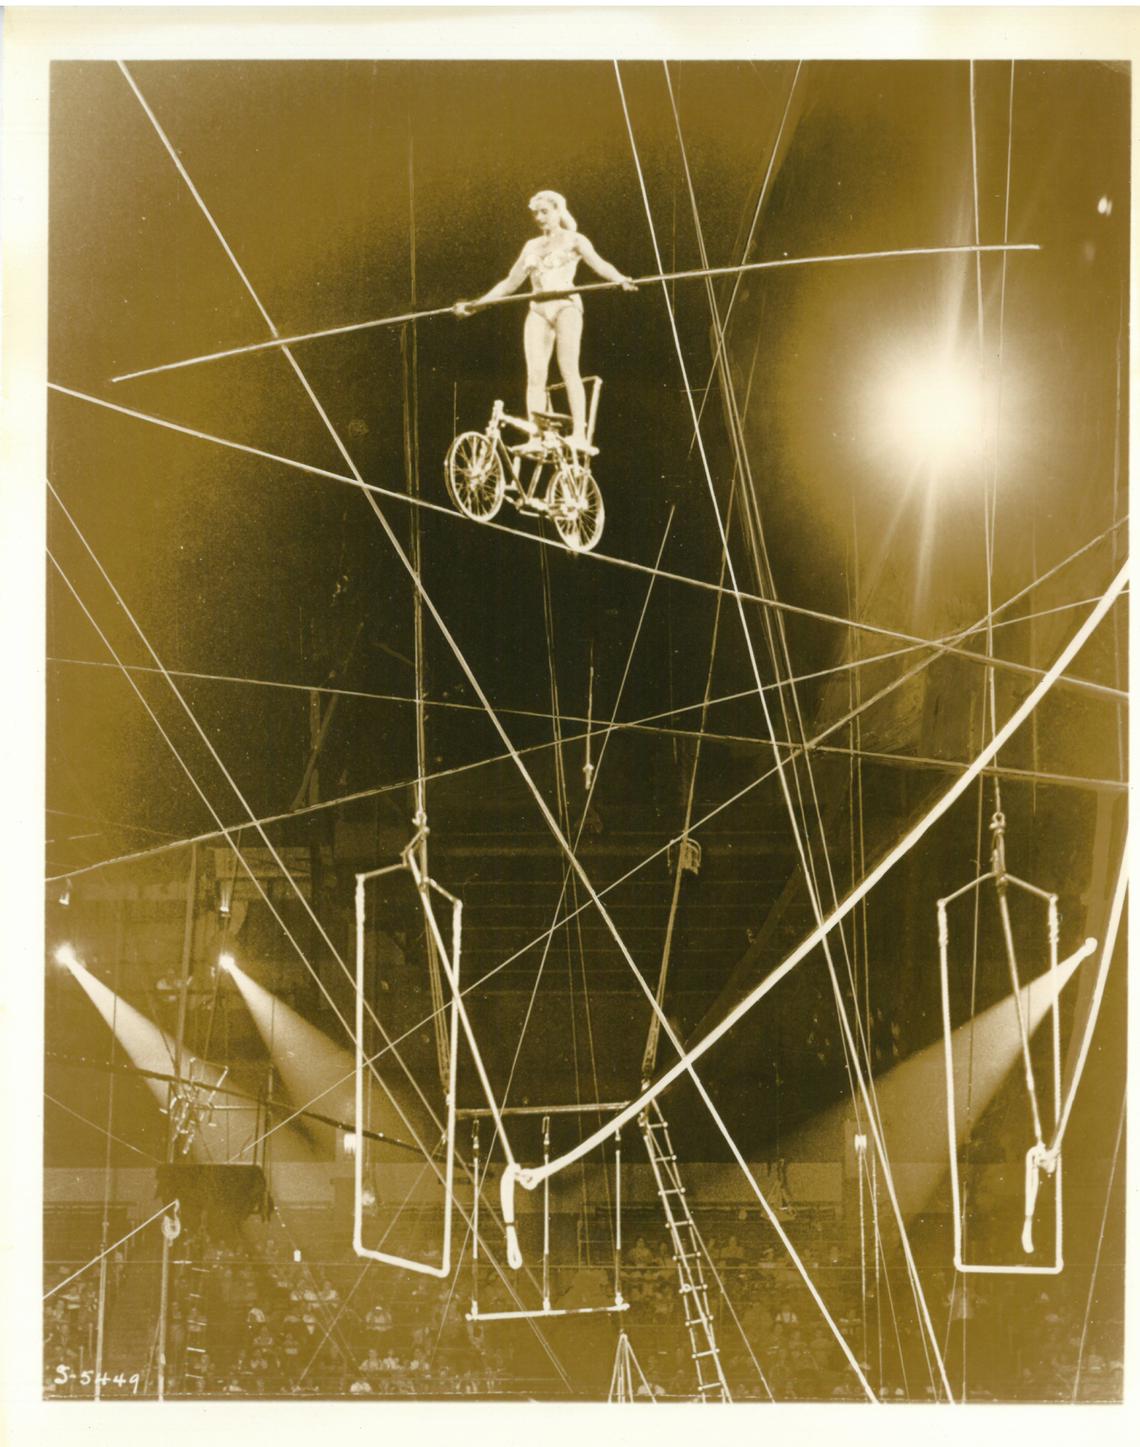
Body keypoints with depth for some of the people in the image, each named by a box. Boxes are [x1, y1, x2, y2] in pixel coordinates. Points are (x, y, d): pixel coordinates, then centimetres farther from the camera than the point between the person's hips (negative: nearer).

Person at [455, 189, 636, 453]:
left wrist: (620, 279, -30)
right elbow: (510, 282, 26)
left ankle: (579, 434, -23)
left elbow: (598, 264, -9)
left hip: (565, 305, -5)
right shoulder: (532, 246, 22)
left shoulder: (573, 240, 8)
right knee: (535, 375, -7)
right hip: (538, 310, 5)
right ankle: (535, 438, -10)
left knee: (569, 370, -17)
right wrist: (475, 304, 22)